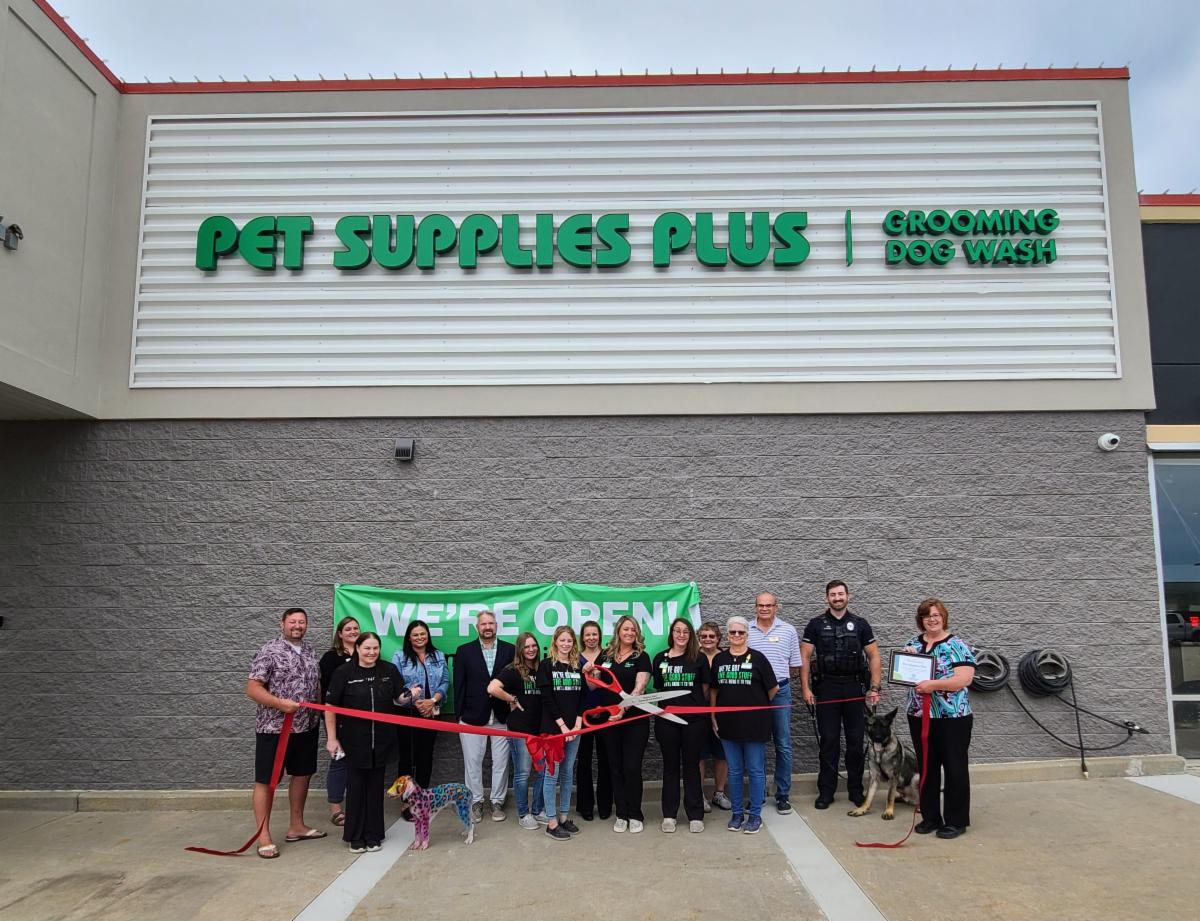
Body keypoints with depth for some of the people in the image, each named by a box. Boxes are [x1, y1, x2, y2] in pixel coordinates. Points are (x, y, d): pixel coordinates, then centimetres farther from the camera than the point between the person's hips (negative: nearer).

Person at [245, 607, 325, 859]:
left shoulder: (310, 652, 10)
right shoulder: (269, 652, -11)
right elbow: (252, 688, -15)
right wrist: (279, 703, -25)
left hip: (307, 727, 7)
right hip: (274, 727, -7)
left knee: (302, 774, 15)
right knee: (266, 780, 2)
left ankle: (296, 826, 28)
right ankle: (263, 836, 10)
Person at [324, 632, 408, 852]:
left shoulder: (390, 670, 2)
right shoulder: (344, 673, -6)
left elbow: (398, 699, 8)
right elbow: (330, 706, -4)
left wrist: (408, 696, -15)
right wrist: (332, 738, -5)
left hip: (381, 741, 2)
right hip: (354, 741, -2)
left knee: (375, 787, 10)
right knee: (356, 787, 5)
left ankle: (373, 835, 21)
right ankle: (355, 837, 18)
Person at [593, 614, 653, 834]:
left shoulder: (641, 657, -2)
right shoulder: (605, 655, 7)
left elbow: (639, 687, -14)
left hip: (634, 720, -3)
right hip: (608, 720, 3)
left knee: (632, 767, -1)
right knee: (615, 768, 9)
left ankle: (635, 815, 14)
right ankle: (621, 814, 20)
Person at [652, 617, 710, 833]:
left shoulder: (699, 658, 0)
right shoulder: (660, 658, 5)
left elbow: (705, 688, 6)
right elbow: (658, 688, 11)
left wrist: (698, 706, 4)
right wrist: (667, 704, 3)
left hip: (694, 718, -1)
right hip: (667, 718, 1)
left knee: (691, 765, 5)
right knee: (670, 766, 9)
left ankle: (695, 815, 14)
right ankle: (669, 815, 17)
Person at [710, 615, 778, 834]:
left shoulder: (757, 658, -5)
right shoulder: (719, 659, 6)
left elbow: (773, 688, 1)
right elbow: (714, 690, 13)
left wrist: (758, 705, 9)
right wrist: (713, 717, 8)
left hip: (754, 723, -3)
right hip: (728, 723, 3)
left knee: (755, 770, 5)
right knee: (734, 771, 12)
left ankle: (755, 815, 16)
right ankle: (737, 813, 22)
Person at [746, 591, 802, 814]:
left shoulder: (788, 631, 4)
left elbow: (795, 666, 8)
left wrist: (777, 676, 1)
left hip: (780, 691, 0)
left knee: (783, 745, 4)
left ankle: (783, 795, 14)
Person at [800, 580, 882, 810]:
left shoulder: (860, 624, 6)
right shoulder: (816, 625, 3)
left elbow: (873, 657, 7)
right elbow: (804, 657, 2)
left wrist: (874, 688, -1)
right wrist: (805, 688, -5)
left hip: (854, 688, 1)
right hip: (826, 688, -1)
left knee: (857, 741, 5)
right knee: (829, 741, 3)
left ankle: (855, 790, 19)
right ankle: (826, 791, 12)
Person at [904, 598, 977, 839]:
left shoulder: (957, 646, -8)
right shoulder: (913, 643, 9)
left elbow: (965, 678, -17)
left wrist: (933, 684, -25)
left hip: (953, 717, -5)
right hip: (920, 716, 5)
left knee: (955, 768, 4)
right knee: (926, 767, 12)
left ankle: (956, 821, 15)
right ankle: (930, 817, 23)